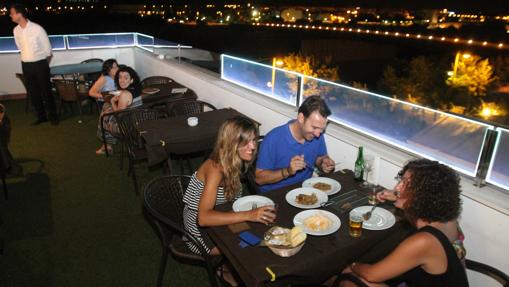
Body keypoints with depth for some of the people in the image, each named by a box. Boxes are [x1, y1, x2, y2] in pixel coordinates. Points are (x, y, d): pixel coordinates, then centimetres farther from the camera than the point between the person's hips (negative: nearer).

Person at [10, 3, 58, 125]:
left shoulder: (37, 28, -13)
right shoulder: (16, 30, 2)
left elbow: (47, 48, -5)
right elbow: (20, 47, 18)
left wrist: (45, 64, 5)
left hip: (40, 64, -5)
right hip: (26, 65, 5)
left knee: (46, 91, 1)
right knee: (32, 92, 9)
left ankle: (52, 116, 13)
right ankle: (41, 116, 21)